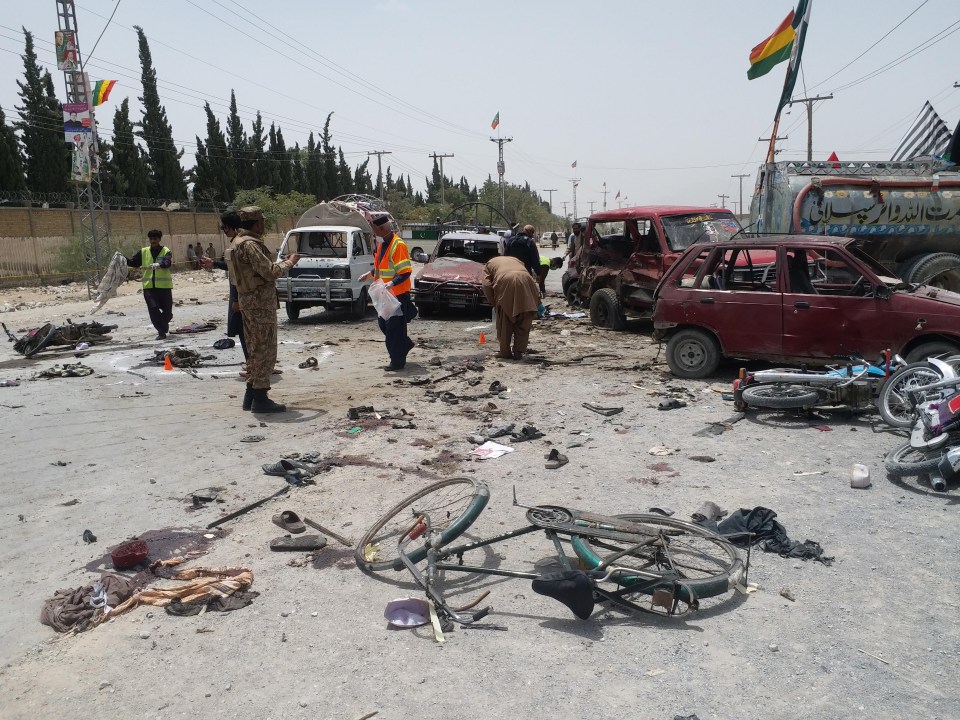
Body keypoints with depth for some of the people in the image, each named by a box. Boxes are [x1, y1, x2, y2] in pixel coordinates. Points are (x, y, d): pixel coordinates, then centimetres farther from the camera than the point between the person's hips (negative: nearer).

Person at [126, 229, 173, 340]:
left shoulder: (165, 251, -1)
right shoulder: (143, 252, 10)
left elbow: (167, 262, -20)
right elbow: (133, 262, 11)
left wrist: (158, 265, -40)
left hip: (164, 286, -2)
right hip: (149, 286, 2)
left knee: (167, 310, 7)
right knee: (153, 309, -11)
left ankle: (163, 325, 39)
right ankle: (162, 331, -1)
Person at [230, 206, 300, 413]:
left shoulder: (240, 242, 16)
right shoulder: (250, 245, -17)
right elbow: (269, 272, -22)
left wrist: (282, 263, 11)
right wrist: (289, 262, -7)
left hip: (249, 302, 10)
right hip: (261, 303, -10)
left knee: (255, 349, 15)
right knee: (265, 350, -6)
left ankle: (251, 394, 20)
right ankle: (260, 398, -4)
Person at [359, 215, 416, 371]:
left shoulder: (398, 245, -19)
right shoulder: (382, 244, 10)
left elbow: (405, 271, -23)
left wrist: (392, 283, -33)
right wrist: (370, 274, 14)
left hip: (398, 293, -9)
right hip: (386, 293, 9)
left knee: (394, 327, -3)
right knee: (383, 323, 15)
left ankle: (397, 361, 6)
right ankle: (405, 344, 32)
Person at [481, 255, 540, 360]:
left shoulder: (489, 264, 30)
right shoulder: (516, 260, 39)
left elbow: (486, 285, 10)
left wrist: (494, 303, 19)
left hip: (506, 281, -3)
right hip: (525, 281, 3)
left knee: (505, 321, 13)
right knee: (524, 322, 13)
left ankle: (505, 352, 17)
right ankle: (518, 352, 12)